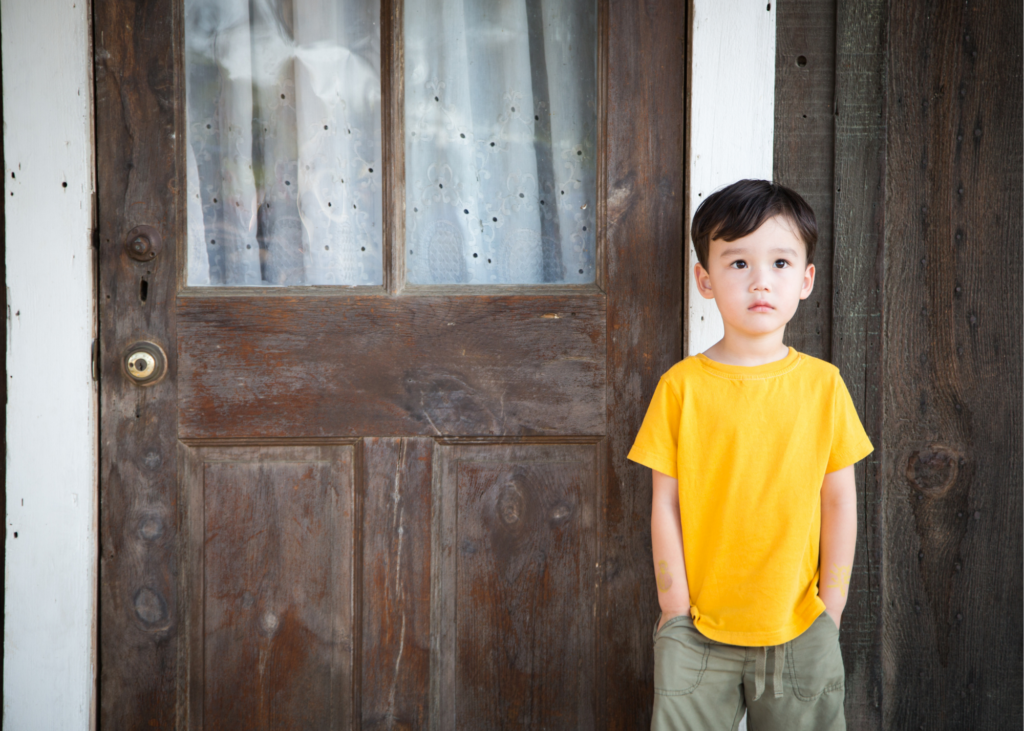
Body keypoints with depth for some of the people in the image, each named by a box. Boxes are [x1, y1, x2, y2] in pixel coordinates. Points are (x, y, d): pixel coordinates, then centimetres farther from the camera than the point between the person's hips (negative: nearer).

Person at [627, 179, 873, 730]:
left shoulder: (823, 384, -1)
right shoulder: (682, 386, -4)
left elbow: (839, 500, 3)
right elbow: (666, 504, -2)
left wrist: (831, 607, 2)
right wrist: (676, 608, -3)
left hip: (799, 631, 1)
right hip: (698, 632, -1)